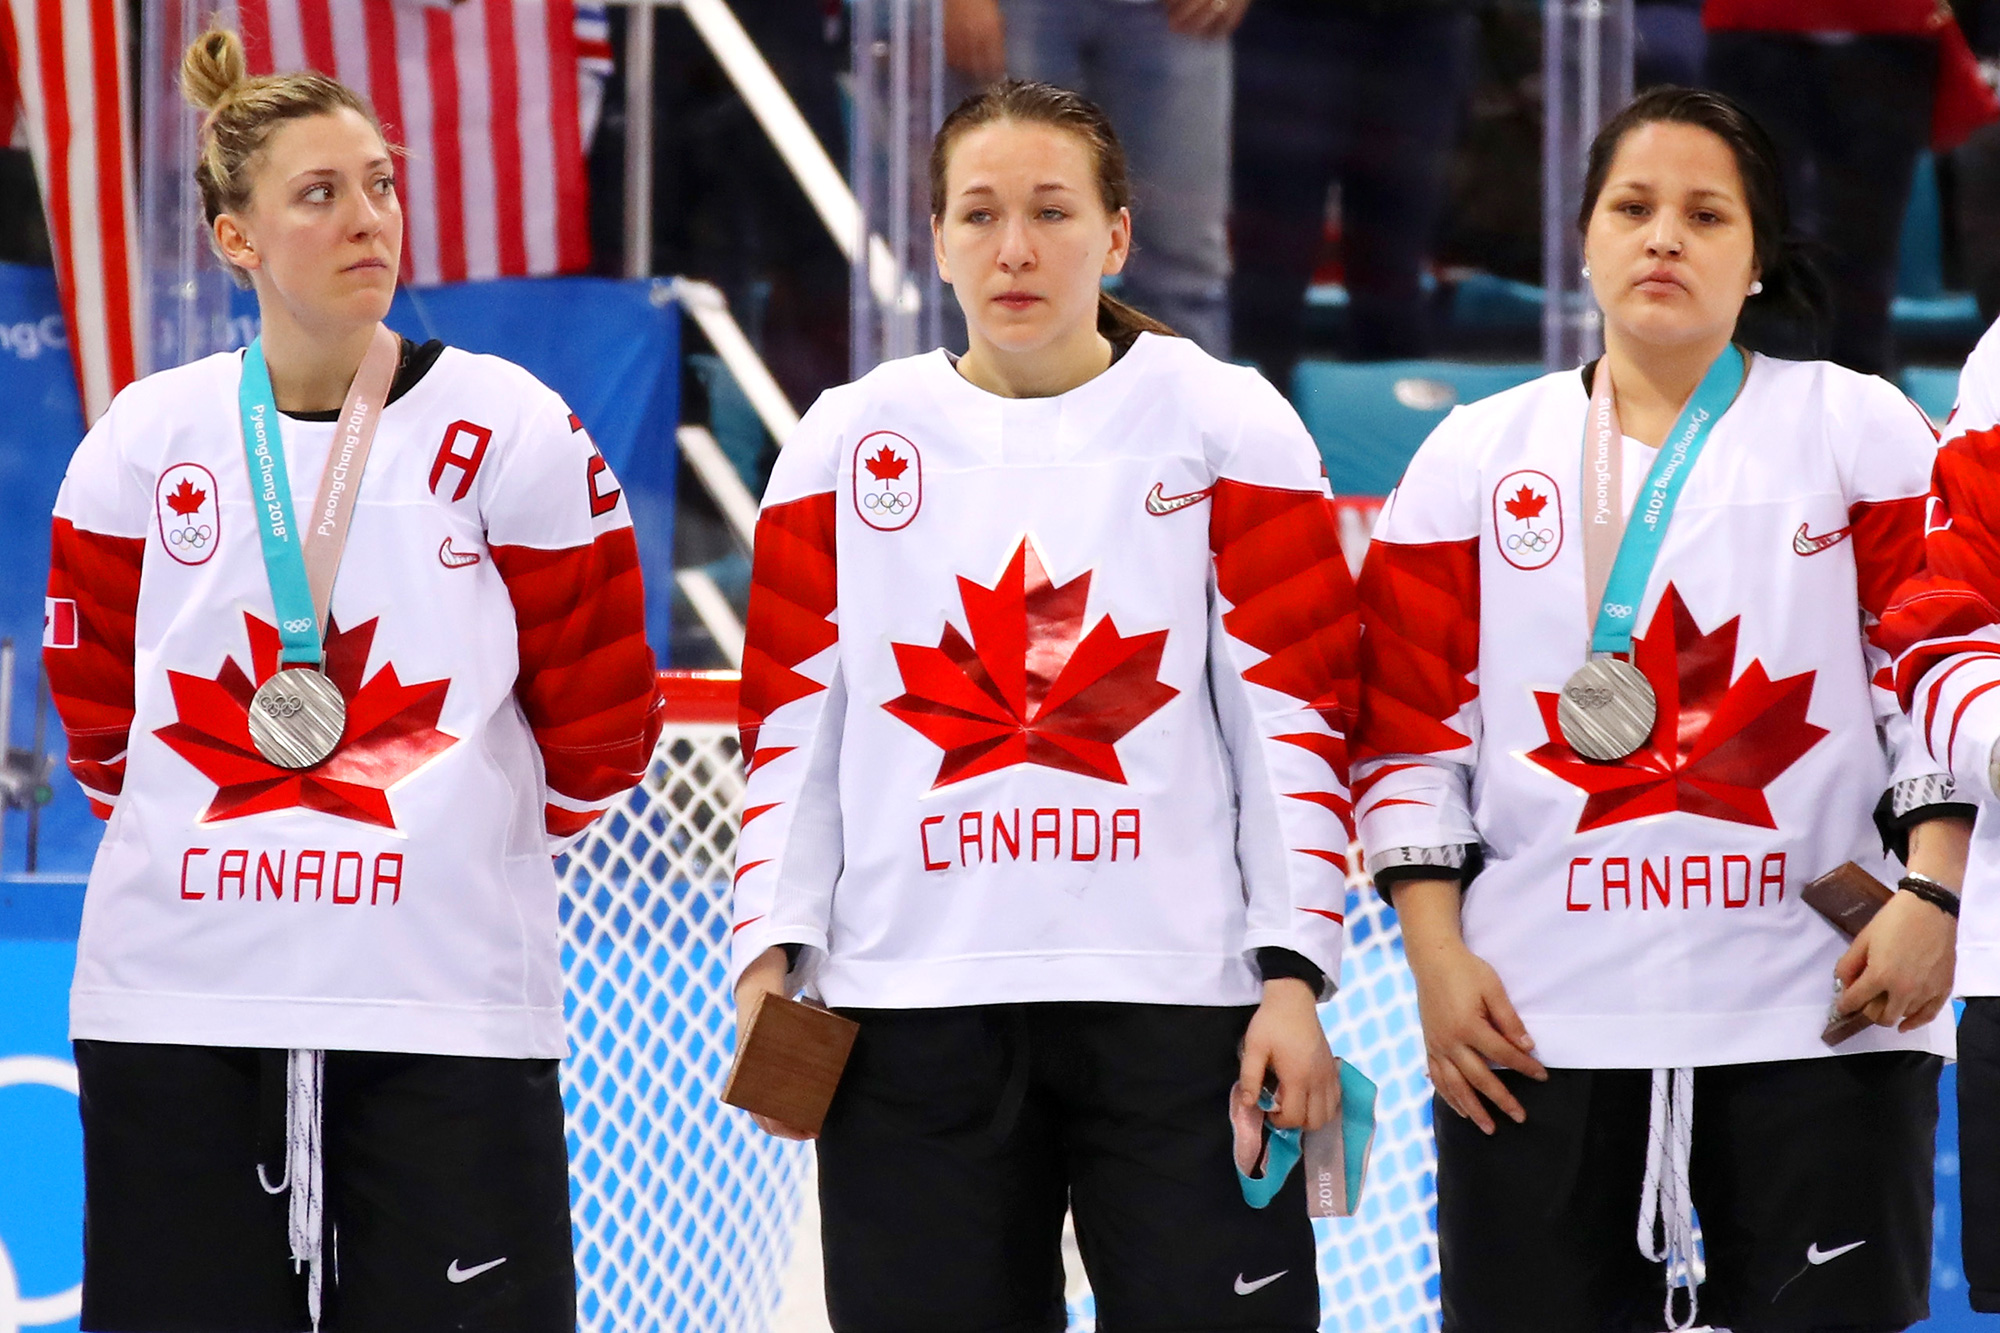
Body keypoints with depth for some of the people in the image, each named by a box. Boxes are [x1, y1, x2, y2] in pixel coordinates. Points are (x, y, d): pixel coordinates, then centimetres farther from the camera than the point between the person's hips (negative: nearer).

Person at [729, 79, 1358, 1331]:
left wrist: (1295, 974, -6)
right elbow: (791, 724, 10)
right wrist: (769, 954, 0)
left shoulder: (1227, 425, 3)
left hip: (1179, 998, -2)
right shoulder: (850, 440, 10)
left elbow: (1295, 719, 0)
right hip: (911, 1005, 2)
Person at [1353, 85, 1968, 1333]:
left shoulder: (1864, 431, 6)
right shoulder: (1477, 456, 10)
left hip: (1817, 1014, -1)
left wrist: (1933, 894, -9)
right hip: (1537, 1023, 1)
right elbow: (1411, 725, 8)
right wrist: (1435, 952, -1)